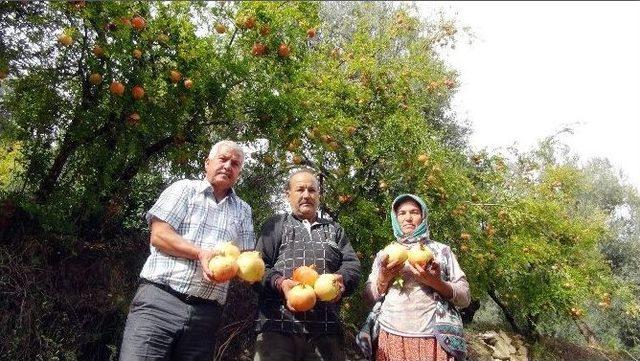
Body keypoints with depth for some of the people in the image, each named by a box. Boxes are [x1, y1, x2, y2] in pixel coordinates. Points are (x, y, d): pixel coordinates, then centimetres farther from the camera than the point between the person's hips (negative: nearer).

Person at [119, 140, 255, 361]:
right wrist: (201, 253, -14)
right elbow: (158, 235, -3)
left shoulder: (243, 210, 18)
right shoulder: (184, 189, 8)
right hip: (159, 301, -3)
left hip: (206, 313, 3)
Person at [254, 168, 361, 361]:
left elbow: (352, 265, 13)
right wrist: (279, 283, -15)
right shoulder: (275, 225, 16)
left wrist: (341, 280, -10)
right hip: (279, 324, -2)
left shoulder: (334, 230, 24)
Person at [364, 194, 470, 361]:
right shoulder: (384, 254, 11)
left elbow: (465, 297, 1)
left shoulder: (441, 250, 5)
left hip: (433, 339, -1)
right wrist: (384, 278, -11)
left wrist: (436, 282, -16)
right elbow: (369, 295, 7)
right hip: (391, 337, 2)